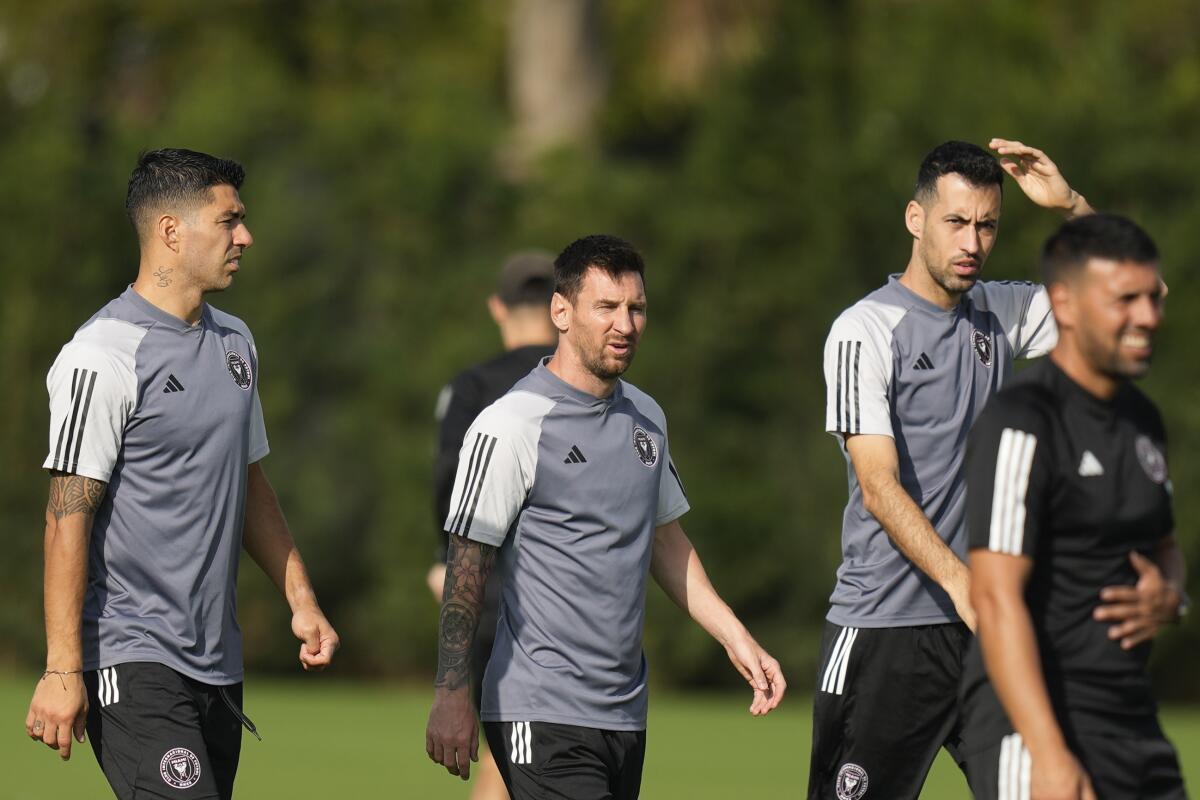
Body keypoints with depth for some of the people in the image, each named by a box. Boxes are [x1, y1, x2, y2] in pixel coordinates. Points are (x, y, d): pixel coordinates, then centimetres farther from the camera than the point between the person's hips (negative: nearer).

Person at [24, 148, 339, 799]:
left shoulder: (234, 343, 15)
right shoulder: (105, 356, -12)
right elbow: (68, 518, -15)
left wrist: (301, 600, 21)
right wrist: (62, 670, -19)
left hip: (217, 665, 8)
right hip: (131, 664, -8)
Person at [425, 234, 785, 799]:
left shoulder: (645, 416, 14)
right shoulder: (509, 426, -9)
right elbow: (466, 569, -9)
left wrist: (736, 639, 18)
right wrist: (450, 695, -13)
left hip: (625, 714, 7)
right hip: (544, 719, -7)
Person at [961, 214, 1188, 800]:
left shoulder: (1141, 420, 14)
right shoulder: (1020, 424, -13)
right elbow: (995, 596, -20)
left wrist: (1169, 594, 2)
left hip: (1133, 724, 9)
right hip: (1037, 728, -9)